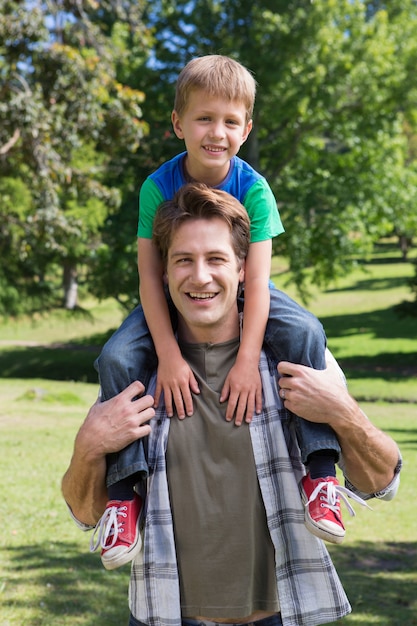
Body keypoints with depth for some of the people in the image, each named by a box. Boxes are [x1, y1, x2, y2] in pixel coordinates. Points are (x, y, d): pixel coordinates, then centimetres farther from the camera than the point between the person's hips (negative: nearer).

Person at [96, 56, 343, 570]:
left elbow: (257, 277, -24)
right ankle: (124, 487, -14)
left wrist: (248, 359, -34)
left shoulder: (253, 189, -19)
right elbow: (149, 273, -20)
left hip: (239, 296, 0)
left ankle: (320, 470, -23)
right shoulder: (158, 187, -18)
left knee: (305, 333, -29)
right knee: (117, 358, -24)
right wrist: (168, 355, -31)